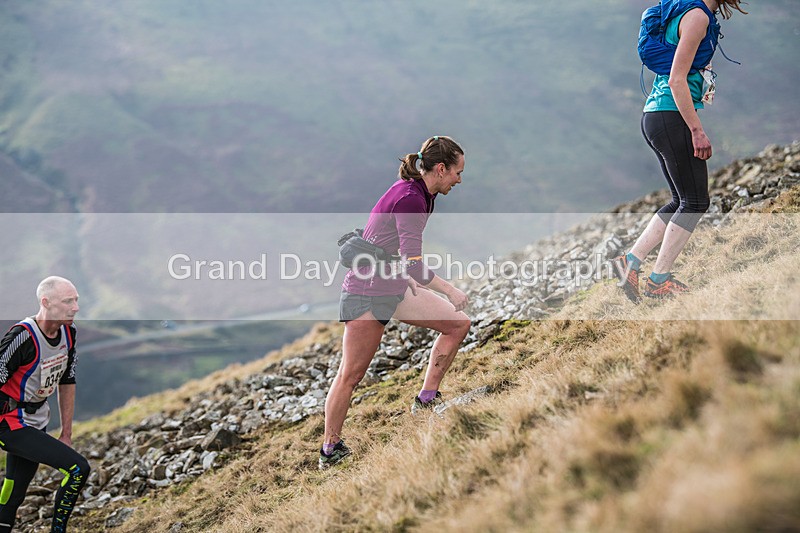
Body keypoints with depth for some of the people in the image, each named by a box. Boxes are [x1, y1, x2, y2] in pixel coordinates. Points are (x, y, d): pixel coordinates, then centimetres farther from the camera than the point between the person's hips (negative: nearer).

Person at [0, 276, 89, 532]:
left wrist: (66, 434, 14)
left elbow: (66, 382, 12)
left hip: (36, 423, 8)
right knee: (78, 468, -17)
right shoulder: (23, 337, -25)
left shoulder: (68, 332, 1)